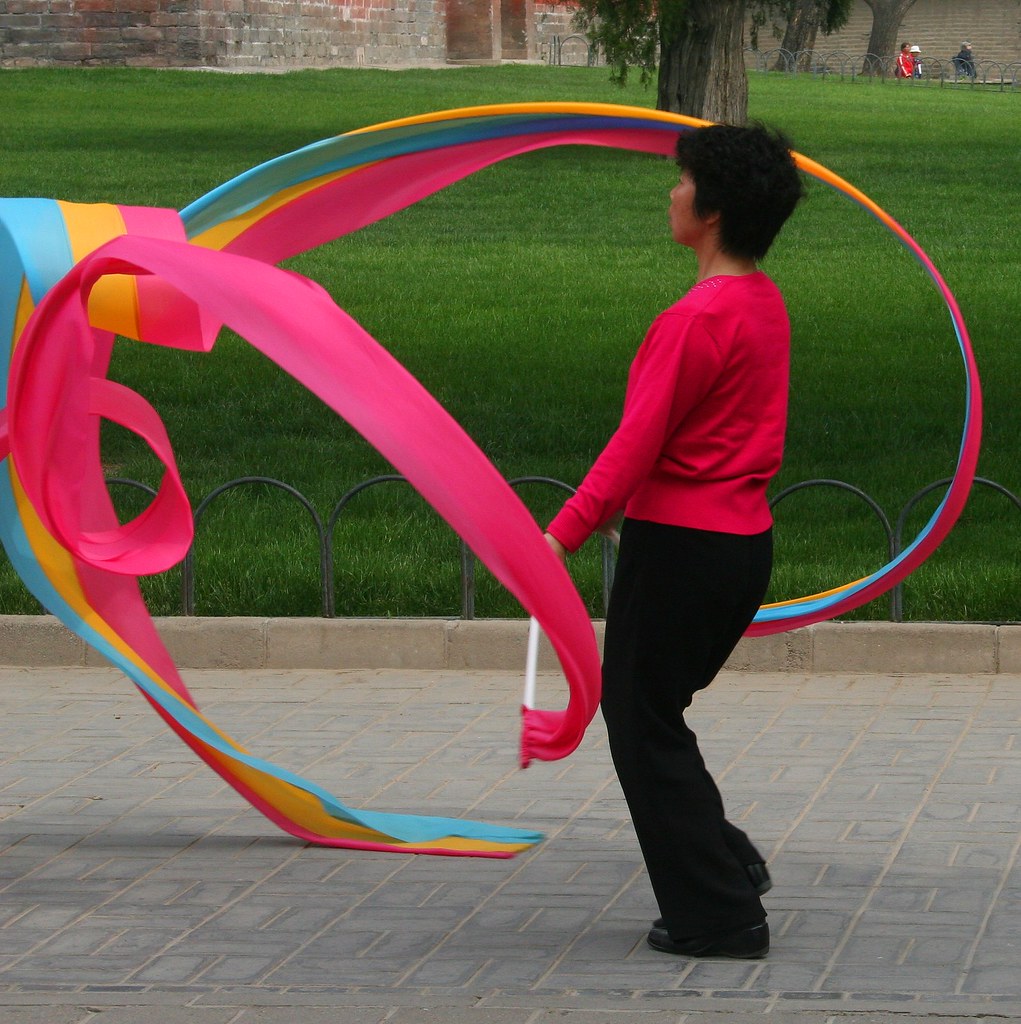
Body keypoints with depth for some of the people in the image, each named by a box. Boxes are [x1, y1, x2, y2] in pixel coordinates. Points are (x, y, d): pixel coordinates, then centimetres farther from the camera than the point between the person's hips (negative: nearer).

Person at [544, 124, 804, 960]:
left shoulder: (698, 318, -19)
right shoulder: (766, 305, 9)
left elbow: (638, 442, -24)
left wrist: (565, 534, -23)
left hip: (679, 546, -9)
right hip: (745, 540, 9)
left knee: (645, 728, 2)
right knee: (654, 717, 22)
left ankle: (718, 916, 4)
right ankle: (729, 867, 20)